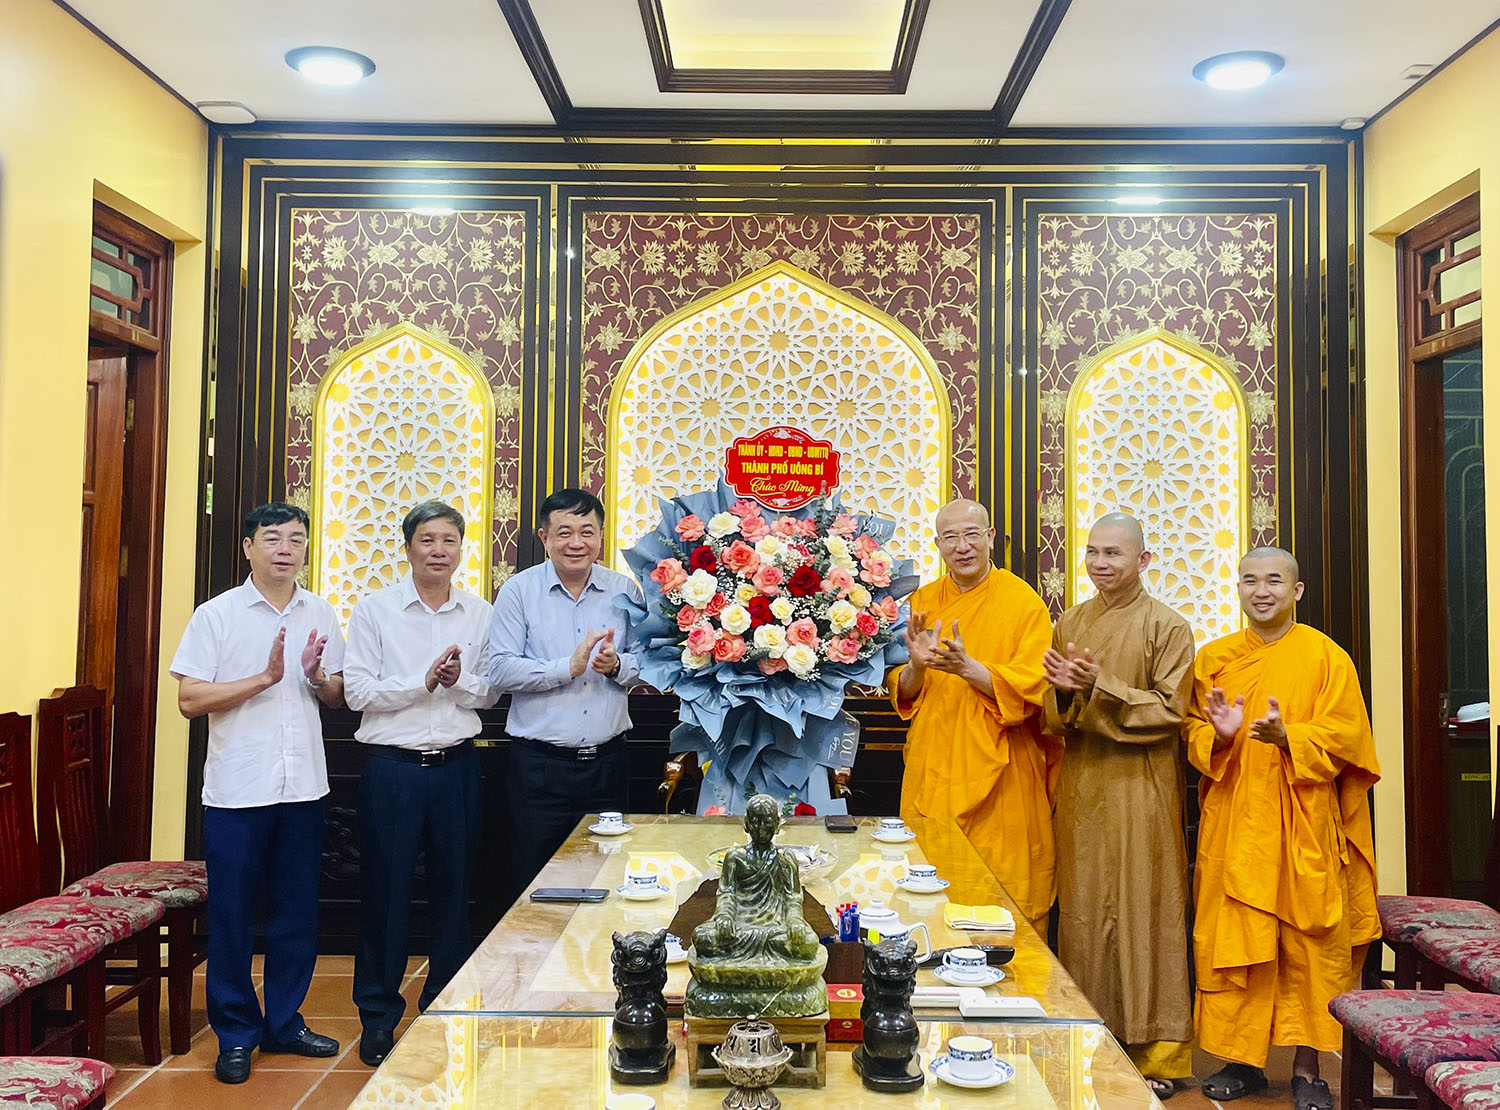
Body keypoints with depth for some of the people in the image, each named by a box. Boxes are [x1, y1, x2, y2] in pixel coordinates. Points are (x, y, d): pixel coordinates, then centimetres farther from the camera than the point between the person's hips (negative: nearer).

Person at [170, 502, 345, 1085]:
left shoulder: (321, 615, 8)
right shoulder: (216, 615, -3)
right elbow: (190, 699, -8)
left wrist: (317, 676, -9)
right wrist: (265, 677, -16)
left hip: (303, 786, 4)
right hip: (237, 790, -3)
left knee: (297, 912, 11)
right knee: (231, 913, 5)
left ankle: (284, 1022, 26)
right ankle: (236, 1033, 19)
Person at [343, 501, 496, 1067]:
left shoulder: (480, 613, 6)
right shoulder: (375, 609, -1)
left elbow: (490, 692, 6)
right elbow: (358, 691, -7)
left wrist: (460, 681, -14)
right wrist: (424, 681, -16)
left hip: (456, 765, 3)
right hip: (392, 766, -2)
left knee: (453, 888, 10)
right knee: (385, 891, 4)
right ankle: (378, 1016, 20)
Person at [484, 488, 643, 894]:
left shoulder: (624, 590, 7)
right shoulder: (518, 591, -1)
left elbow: (647, 665, 10)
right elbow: (499, 669, -8)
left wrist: (617, 664, -11)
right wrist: (567, 667, -15)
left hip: (607, 762, 2)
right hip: (539, 764, -2)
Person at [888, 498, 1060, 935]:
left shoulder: (1024, 603, -4)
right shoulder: (922, 603, 8)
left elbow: (1030, 691, -10)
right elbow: (902, 694, 8)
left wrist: (968, 668, -24)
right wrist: (917, 666, -14)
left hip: (999, 777, -3)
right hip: (932, 775, 3)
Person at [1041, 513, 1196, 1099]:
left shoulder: (1167, 627, -4)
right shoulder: (1069, 623, 11)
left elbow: (1169, 711, -10)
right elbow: (1052, 715, 11)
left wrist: (1099, 687, -19)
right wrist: (1064, 692, -11)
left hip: (1141, 790, -4)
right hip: (1081, 787, 5)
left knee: (1144, 911, 0)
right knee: (1082, 910, 8)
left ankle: (1158, 1049, 12)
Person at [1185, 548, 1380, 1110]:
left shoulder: (1327, 658, 0)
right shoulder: (1213, 658, 8)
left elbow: (1341, 740, -5)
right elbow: (1193, 735, 7)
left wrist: (1286, 737, -23)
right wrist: (1220, 735, -15)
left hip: (1304, 827, -2)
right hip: (1234, 826, 2)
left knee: (1309, 946, 2)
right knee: (1234, 942, 3)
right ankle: (1243, 1060, 16)